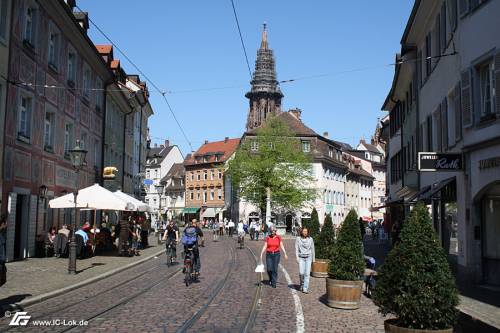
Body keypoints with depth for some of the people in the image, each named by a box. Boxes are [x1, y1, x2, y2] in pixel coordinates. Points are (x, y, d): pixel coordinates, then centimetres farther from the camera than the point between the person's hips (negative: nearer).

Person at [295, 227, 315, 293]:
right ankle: (302, 284, 19)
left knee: (307, 273, -9)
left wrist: (313, 259, 10)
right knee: (301, 273, -10)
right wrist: (297, 258, -8)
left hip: (308, 258, 0)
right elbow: (296, 249, 1)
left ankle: (305, 289, -6)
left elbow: (312, 249, 9)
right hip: (301, 258, 0)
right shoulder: (298, 239, 0)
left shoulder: (310, 239, 2)